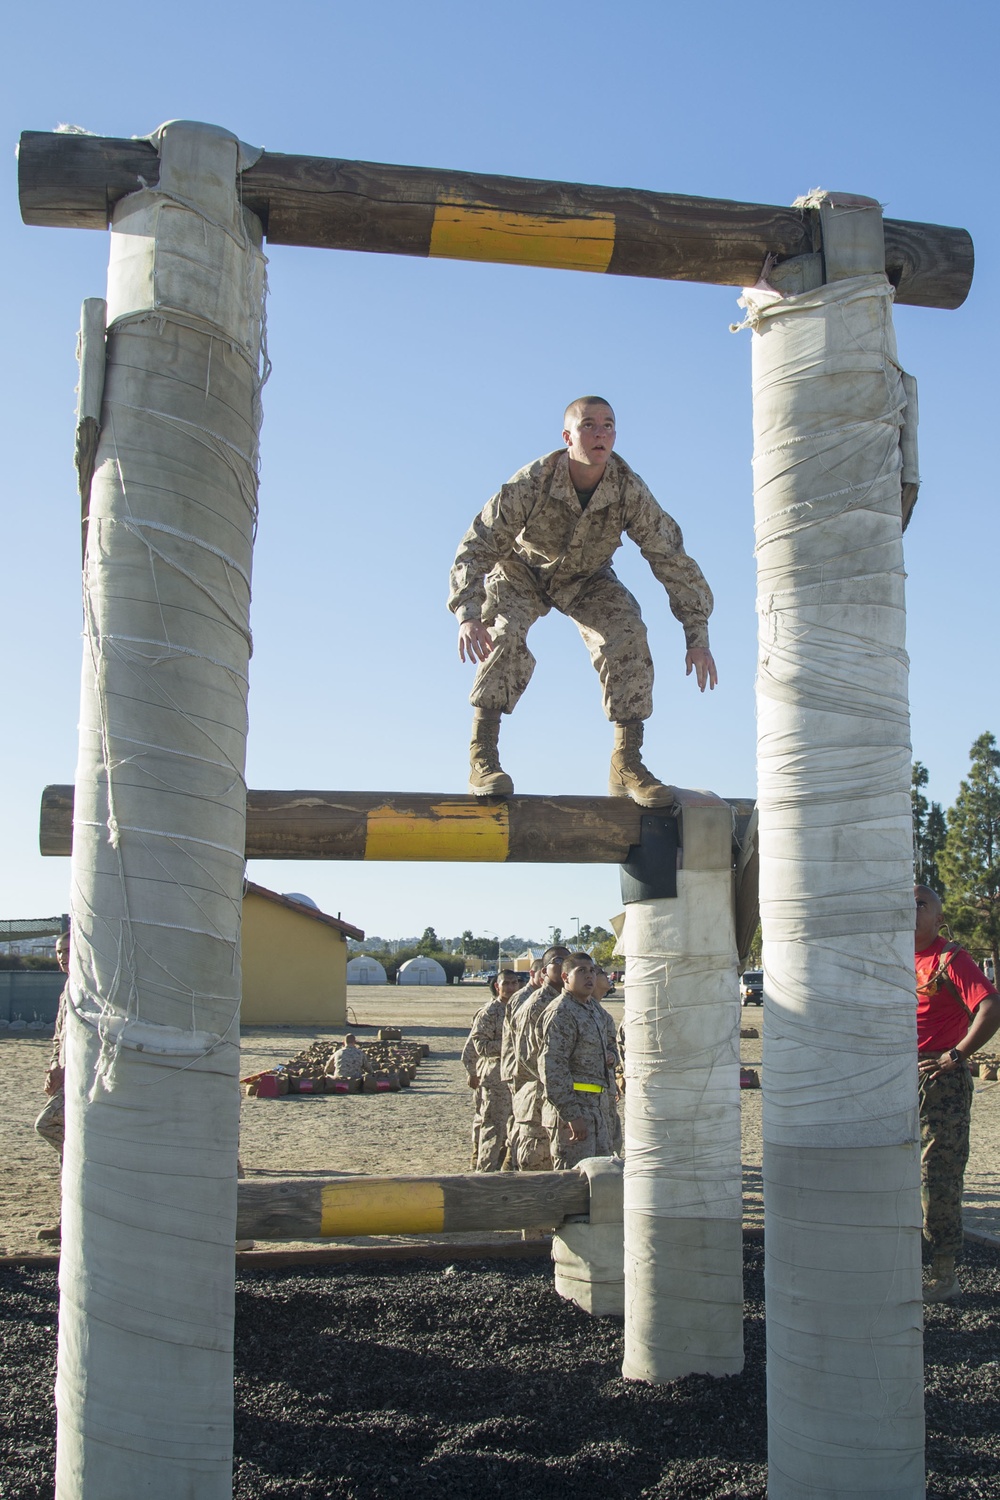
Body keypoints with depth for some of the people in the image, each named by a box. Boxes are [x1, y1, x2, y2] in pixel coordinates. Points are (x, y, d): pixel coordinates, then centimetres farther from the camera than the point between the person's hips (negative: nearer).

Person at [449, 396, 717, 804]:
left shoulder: (630, 491, -26)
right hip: (522, 570, -2)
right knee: (505, 635, -29)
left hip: (585, 578, 2)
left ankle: (627, 764, -14)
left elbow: (672, 557, -20)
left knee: (628, 636, -21)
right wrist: (467, 614, -48)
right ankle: (483, 758, -22)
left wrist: (697, 636, -24)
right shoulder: (531, 483, -32)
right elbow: (477, 544, -32)